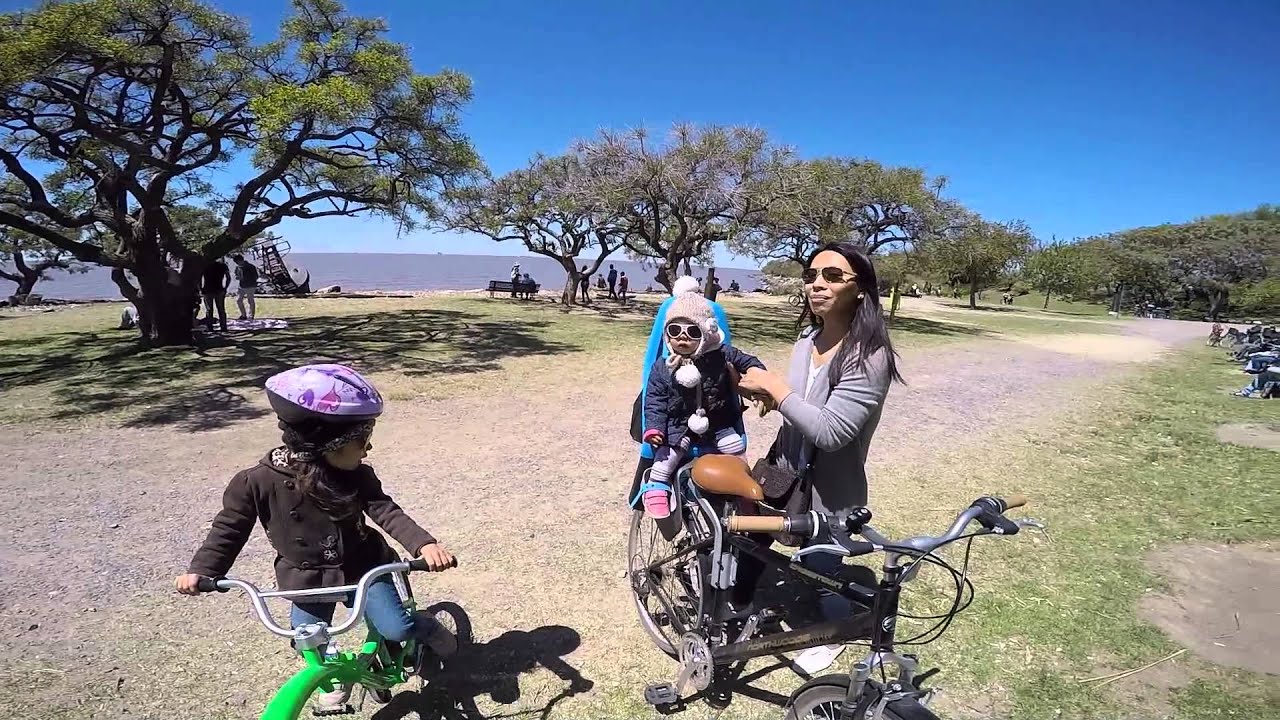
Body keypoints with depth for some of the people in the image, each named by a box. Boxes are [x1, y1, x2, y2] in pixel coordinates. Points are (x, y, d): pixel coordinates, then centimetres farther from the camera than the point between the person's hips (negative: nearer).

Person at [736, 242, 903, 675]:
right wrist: (770, 393, -4)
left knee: (822, 569, 14)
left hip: (828, 490, -6)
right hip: (786, 471, 7)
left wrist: (774, 387, -26)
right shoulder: (807, 340, -1)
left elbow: (830, 431, -31)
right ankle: (739, 610, 45)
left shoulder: (868, 356, -25)